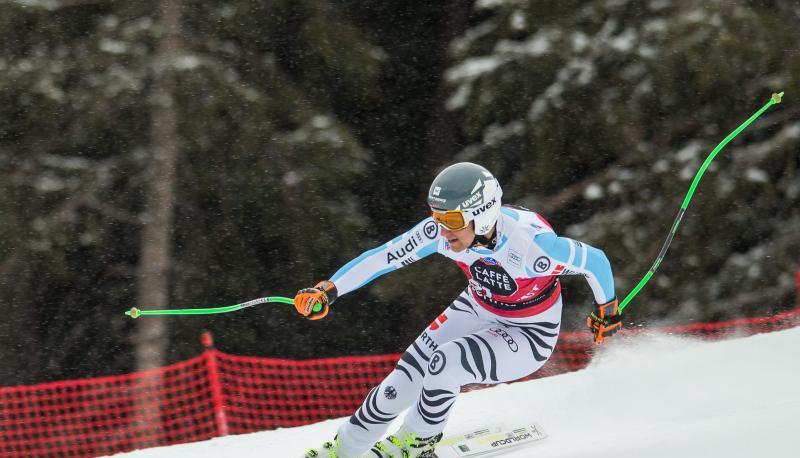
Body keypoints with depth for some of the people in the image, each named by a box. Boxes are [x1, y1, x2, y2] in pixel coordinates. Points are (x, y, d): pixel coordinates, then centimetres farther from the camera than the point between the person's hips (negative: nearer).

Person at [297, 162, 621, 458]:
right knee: (400, 387, -4)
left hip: (530, 336, -5)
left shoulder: (532, 244, -37)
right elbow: (383, 257, -15)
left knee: (445, 362, -28)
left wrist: (607, 312, -4)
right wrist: (328, 290, -22)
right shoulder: (442, 229, -23)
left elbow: (595, 261, -22)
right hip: (478, 310, 5)